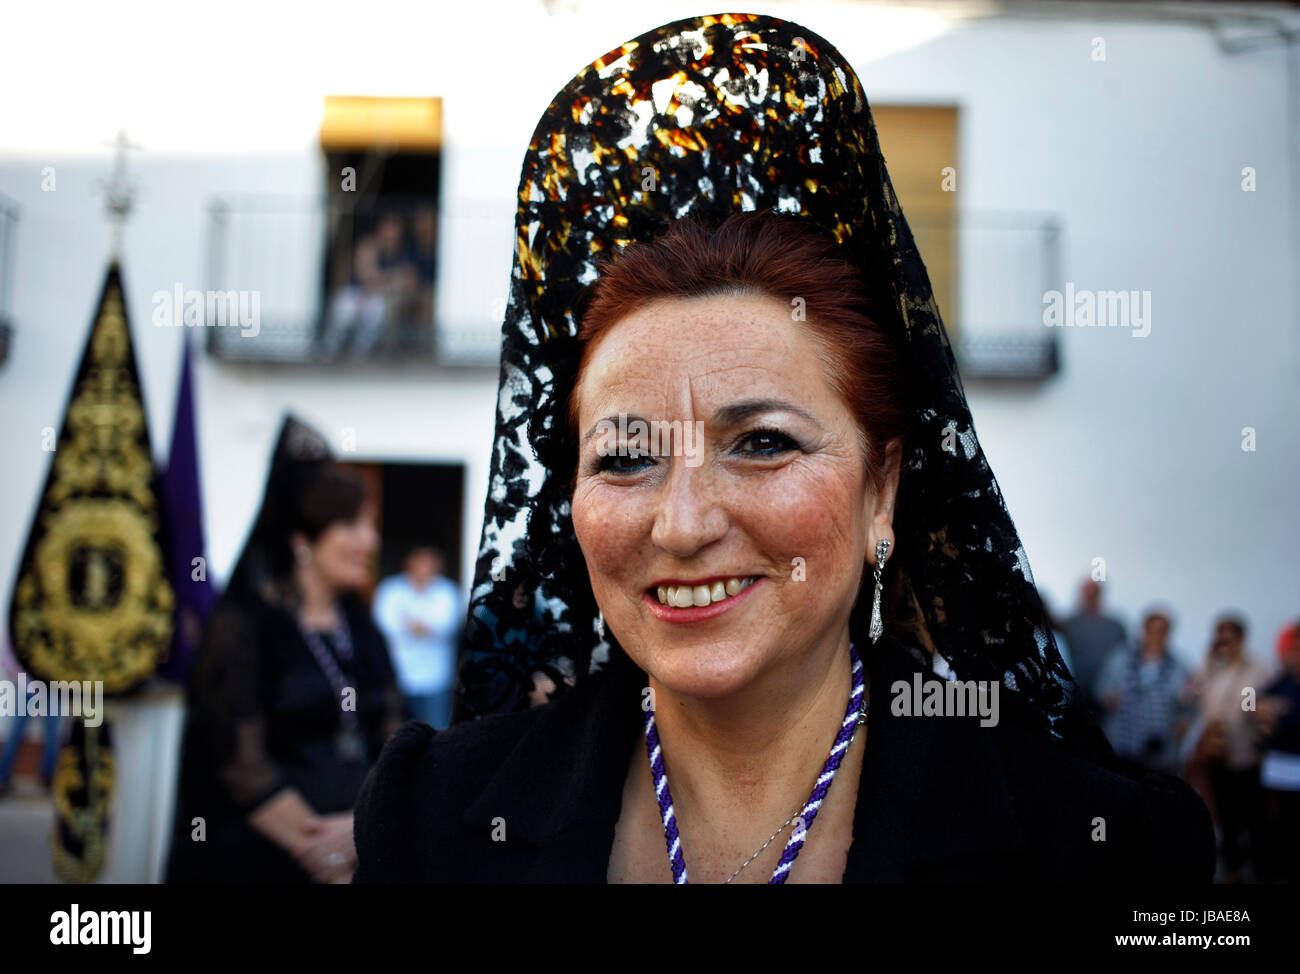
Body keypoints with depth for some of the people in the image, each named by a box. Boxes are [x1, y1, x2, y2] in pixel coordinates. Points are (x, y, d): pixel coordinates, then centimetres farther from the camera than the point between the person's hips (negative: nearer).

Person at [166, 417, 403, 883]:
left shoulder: (362, 629, 9)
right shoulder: (243, 626, -7)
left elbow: (392, 743, 4)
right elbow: (242, 765, -13)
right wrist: (333, 861, -14)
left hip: (359, 849, 5)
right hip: (262, 855, -5)